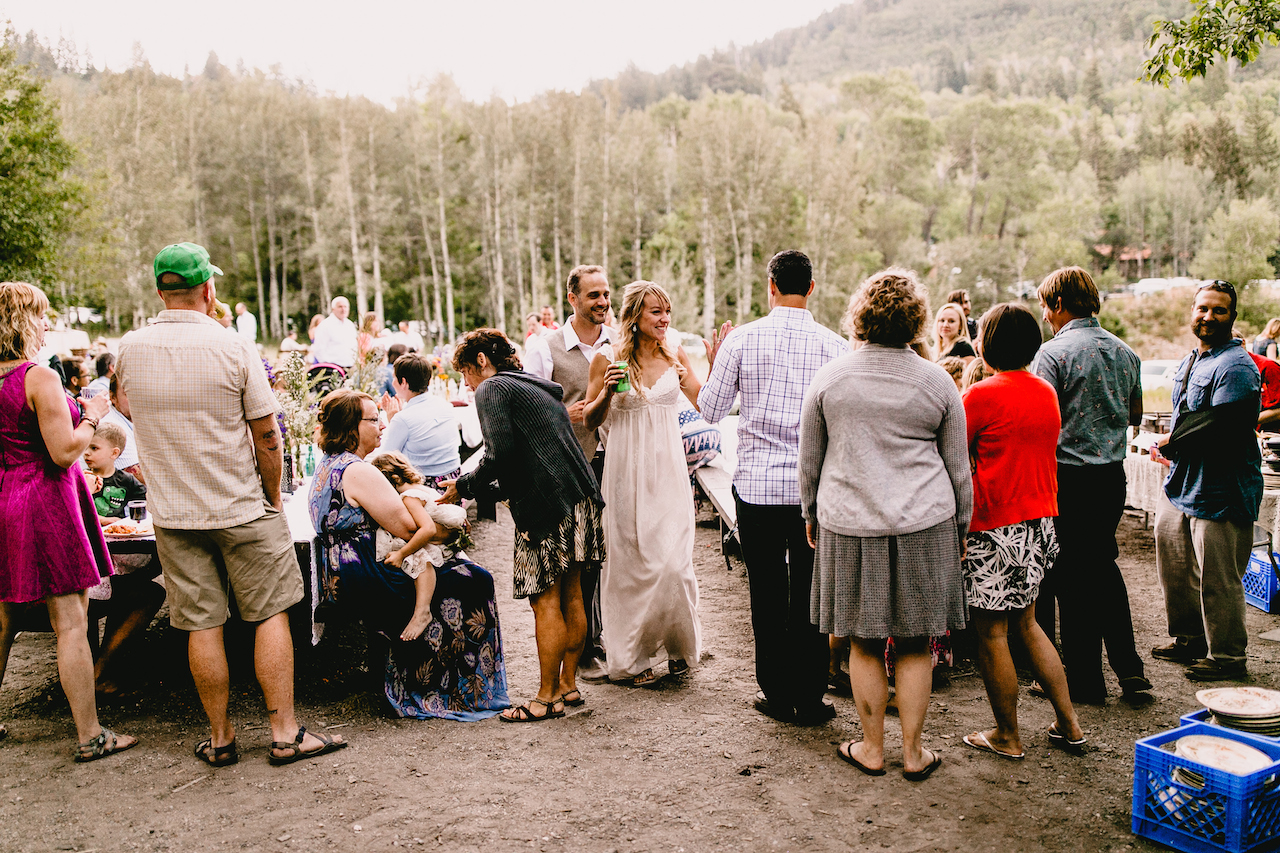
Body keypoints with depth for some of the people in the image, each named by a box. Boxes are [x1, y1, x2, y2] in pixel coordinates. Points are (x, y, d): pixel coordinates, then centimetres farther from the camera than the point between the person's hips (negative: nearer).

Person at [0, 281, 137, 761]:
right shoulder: (39, 378, -16)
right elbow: (64, 451, -18)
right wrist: (92, 415, -4)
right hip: (44, 505, -8)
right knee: (71, 622, -3)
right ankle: (89, 735, 3)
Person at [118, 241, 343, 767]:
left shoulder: (130, 349, -2)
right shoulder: (233, 349, -12)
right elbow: (267, 436, -8)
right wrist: (273, 499, 4)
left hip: (173, 513, 3)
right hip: (241, 508, -3)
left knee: (202, 626, 8)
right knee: (270, 615, 6)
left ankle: (221, 739, 18)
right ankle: (284, 733, 9)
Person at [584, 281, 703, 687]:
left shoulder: (675, 355, 7)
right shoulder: (608, 357, -3)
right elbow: (590, 420, 3)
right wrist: (607, 392, -15)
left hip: (669, 470, 2)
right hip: (627, 471, -2)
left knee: (674, 561, -2)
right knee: (632, 562, 3)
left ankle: (677, 645, 21)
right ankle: (633, 657, 17)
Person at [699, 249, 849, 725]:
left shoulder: (741, 339, -4)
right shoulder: (835, 345, -3)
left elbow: (711, 410, 2)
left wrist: (713, 364, 18)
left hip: (757, 485, 0)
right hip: (816, 487, 1)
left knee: (767, 593, 10)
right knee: (810, 595, 9)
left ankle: (777, 694, 19)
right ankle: (810, 698, 17)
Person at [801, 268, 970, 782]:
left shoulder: (829, 378, 0)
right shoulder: (937, 382, 0)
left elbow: (809, 460, 7)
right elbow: (958, 468, 6)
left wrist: (811, 514, 19)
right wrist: (961, 527, 17)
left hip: (849, 526, 0)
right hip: (923, 525, 0)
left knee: (864, 643, 10)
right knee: (916, 644, 9)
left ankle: (872, 748, 20)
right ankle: (913, 753, 18)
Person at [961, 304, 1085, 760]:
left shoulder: (982, 395, -15)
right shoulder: (1046, 391, 8)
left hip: (996, 529, -8)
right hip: (1040, 520, 8)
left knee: (991, 633, 5)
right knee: (1026, 624, 20)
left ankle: (1007, 736, 16)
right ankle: (1068, 723, 24)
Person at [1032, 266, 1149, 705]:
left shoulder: (1054, 353, -13)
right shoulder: (1125, 352, 9)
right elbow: (1135, 414, 19)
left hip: (1068, 475, -6)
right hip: (1113, 473, 6)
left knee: (1072, 578, 4)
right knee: (1104, 568, 19)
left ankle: (1086, 680, 13)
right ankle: (1129, 671, 18)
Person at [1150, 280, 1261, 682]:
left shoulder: (1236, 367, -16)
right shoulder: (1191, 361, 15)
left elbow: (1219, 431, -25)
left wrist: (1172, 445, -12)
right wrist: (1170, 444, 5)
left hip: (1220, 493, -10)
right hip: (1183, 483, 10)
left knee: (1217, 580, -2)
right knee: (1174, 565, 19)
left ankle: (1227, 657, 14)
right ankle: (1189, 638, 36)